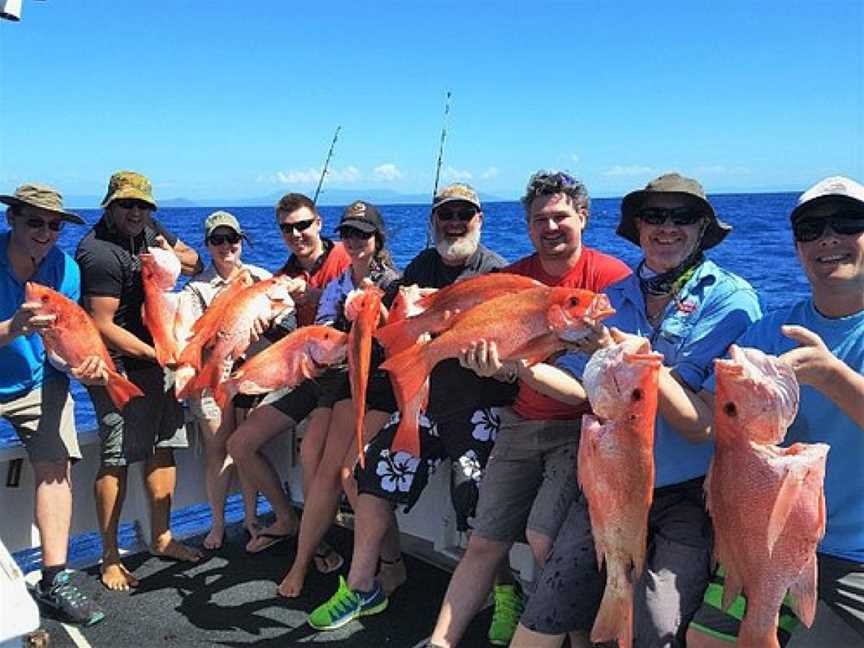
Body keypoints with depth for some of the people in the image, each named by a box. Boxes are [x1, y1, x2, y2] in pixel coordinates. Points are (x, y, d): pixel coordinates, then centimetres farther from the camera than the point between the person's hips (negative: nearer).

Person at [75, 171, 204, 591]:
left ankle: (161, 538, 25)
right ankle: (109, 558, 9)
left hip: (157, 358, 8)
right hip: (120, 369, -8)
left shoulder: (149, 231, 7)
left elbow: (196, 264, 17)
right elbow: (103, 327, -20)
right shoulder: (99, 252, -18)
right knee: (117, 459, -4)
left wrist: (173, 257, -6)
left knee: (164, 446, 12)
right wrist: (158, 354, -19)